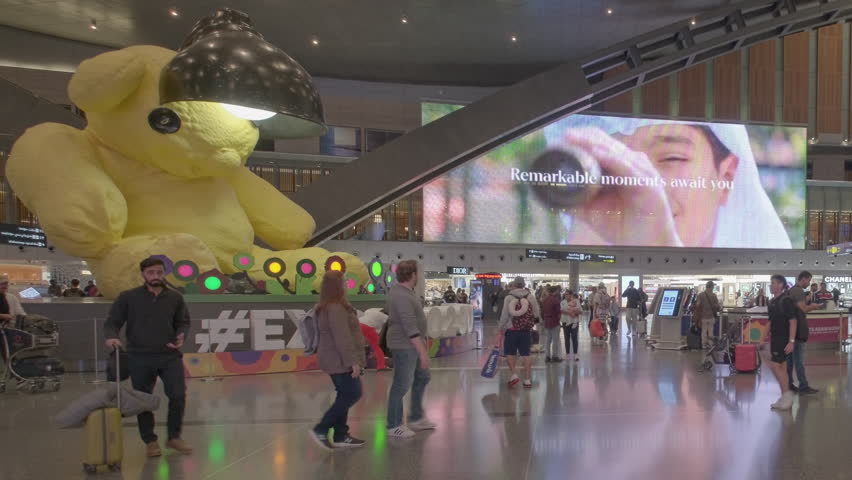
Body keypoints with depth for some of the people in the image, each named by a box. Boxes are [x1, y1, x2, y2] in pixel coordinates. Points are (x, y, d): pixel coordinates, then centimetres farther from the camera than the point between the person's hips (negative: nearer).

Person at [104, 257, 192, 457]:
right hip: (140, 358, -1)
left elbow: (183, 321, 13)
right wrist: (111, 336, -17)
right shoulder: (128, 297, -1)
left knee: (178, 396, -3)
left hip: (170, 356, 1)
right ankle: (150, 441, 26)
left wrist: (181, 336, -7)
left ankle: (174, 437, 18)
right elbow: (112, 322, 3)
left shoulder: (175, 298, 4)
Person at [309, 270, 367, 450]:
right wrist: (352, 361, -24)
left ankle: (341, 437, 15)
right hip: (340, 361, -10)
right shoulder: (336, 308, -21)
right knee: (353, 394, -4)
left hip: (334, 359, 10)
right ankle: (320, 430, -1)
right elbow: (342, 338, -25)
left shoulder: (325, 308, 12)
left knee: (345, 396, 12)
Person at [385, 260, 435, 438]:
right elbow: (411, 328, -28)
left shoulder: (401, 290, 8)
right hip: (405, 346, -11)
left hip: (411, 345, 11)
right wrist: (423, 352, -28)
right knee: (401, 386, 0)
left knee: (422, 378, 19)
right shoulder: (402, 297, -25)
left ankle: (416, 418, 30)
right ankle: (394, 426, 13)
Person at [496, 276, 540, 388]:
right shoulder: (531, 297, 0)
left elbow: (504, 316, -7)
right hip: (526, 330, 2)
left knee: (510, 353, 11)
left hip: (511, 330, -2)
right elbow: (537, 314, 0)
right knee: (525, 354, 7)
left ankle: (513, 375, 0)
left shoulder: (509, 297, -6)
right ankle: (527, 379, 9)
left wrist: (500, 328, 4)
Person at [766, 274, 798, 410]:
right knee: (781, 367, 10)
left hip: (784, 338, -9)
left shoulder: (786, 300, -14)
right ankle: (785, 398, 16)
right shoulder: (772, 301, 11)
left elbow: (793, 321, -18)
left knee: (774, 365, -11)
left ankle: (787, 393, 0)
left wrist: (791, 341, -22)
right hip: (775, 338, 9)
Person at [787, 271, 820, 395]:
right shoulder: (799, 291, -15)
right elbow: (803, 308, -22)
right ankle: (803, 386, 0)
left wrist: (809, 306, 14)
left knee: (790, 357, 11)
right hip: (798, 329, -10)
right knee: (799, 359, -5)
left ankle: (788, 384, 15)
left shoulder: (791, 290, 15)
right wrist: (813, 306, -5)